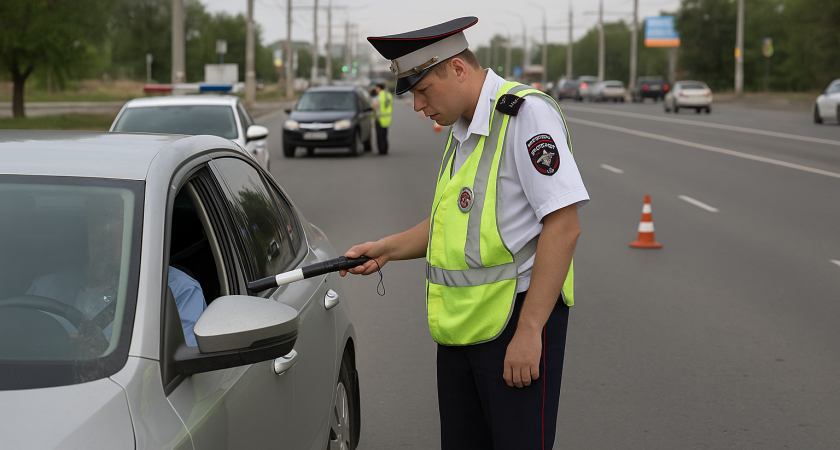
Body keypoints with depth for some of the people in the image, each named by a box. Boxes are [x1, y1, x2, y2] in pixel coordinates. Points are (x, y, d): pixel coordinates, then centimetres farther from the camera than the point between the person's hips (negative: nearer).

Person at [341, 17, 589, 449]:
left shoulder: (526, 114, -14)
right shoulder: (462, 129, 16)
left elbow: (563, 226, -20)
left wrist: (529, 331, -22)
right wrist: (387, 248, 15)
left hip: (519, 319, -9)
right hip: (461, 325, 9)